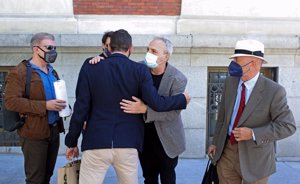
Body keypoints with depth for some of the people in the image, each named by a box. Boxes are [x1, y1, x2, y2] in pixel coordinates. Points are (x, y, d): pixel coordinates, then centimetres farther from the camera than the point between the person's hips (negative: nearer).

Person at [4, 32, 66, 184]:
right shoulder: (19, 72, -9)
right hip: (34, 133, -7)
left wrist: (63, 105, 3)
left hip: (54, 130, 7)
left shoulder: (52, 72, 15)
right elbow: (11, 101, -18)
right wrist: (45, 105, -24)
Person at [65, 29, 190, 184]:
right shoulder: (140, 70, -3)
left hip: (96, 142, -1)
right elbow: (156, 103, -10)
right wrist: (182, 99, 8)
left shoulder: (90, 66, -2)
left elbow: (81, 107, -3)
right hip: (127, 143, 1)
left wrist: (71, 142, 6)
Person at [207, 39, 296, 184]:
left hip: (254, 157, -4)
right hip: (226, 151, 4)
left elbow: (288, 126, -16)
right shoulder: (230, 82, 0)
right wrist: (215, 142, 11)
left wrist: (253, 134, -23)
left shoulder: (274, 91, -17)